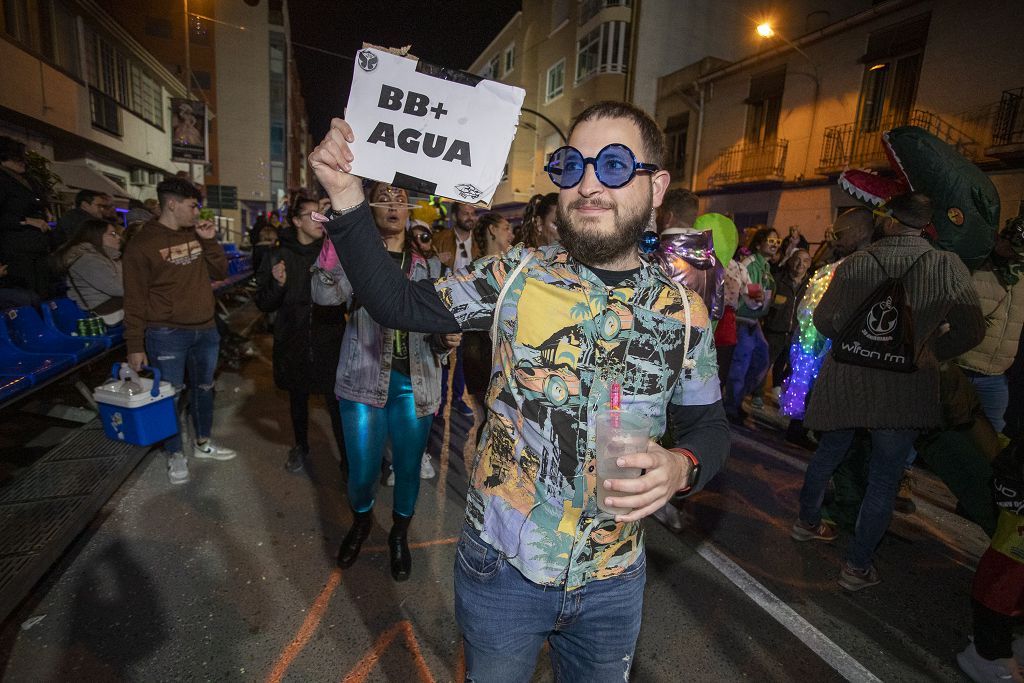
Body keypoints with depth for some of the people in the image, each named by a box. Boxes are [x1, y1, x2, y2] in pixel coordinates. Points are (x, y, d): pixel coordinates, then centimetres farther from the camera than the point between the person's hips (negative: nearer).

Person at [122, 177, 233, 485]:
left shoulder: (196, 235, 8)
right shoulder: (142, 244, -9)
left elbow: (220, 272, 10)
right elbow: (135, 299, -9)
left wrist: (209, 241, -4)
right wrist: (135, 346, -10)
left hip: (206, 330, 6)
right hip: (167, 334, -6)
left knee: (204, 388, 16)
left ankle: (203, 443, 34)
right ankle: (175, 455, 23)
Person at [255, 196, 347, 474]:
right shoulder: (279, 255, -1)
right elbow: (264, 304, 1)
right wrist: (277, 284, -17)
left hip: (329, 343, -2)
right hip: (293, 343, 2)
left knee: (336, 403, -7)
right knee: (298, 399, 20)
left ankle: (349, 460, 9)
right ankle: (301, 446, 44)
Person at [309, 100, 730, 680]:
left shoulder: (684, 311, -6)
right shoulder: (516, 276, -11)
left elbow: (709, 424, 3)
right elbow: (398, 304, -8)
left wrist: (683, 467, -19)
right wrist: (347, 201, -19)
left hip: (613, 582, 2)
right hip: (501, 567, -1)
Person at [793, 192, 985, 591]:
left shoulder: (855, 265, -5)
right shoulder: (947, 266, -7)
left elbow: (825, 321, 0)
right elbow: (971, 330, -7)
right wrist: (928, 352, 10)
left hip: (847, 378, 2)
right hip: (904, 386, -1)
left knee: (828, 453, 21)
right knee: (885, 476, 10)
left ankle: (807, 522, 40)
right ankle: (857, 566, 17)